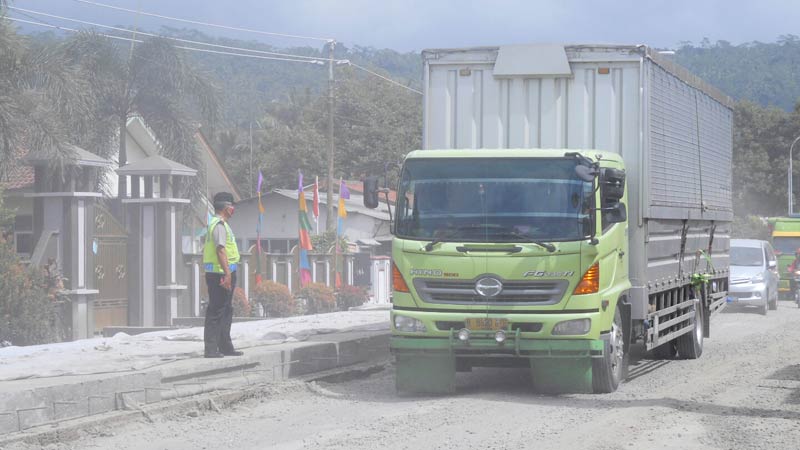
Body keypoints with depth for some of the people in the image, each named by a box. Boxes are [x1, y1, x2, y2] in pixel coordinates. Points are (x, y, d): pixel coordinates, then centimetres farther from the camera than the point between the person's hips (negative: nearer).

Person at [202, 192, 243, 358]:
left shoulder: (215, 224, 19)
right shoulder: (219, 225, -14)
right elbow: (221, 250, -23)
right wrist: (227, 273, -28)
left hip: (221, 275, 11)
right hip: (221, 274, -11)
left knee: (226, 311, 16)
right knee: (216, 312, -9)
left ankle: (225, 347, 23)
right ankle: (211, 349, -8)